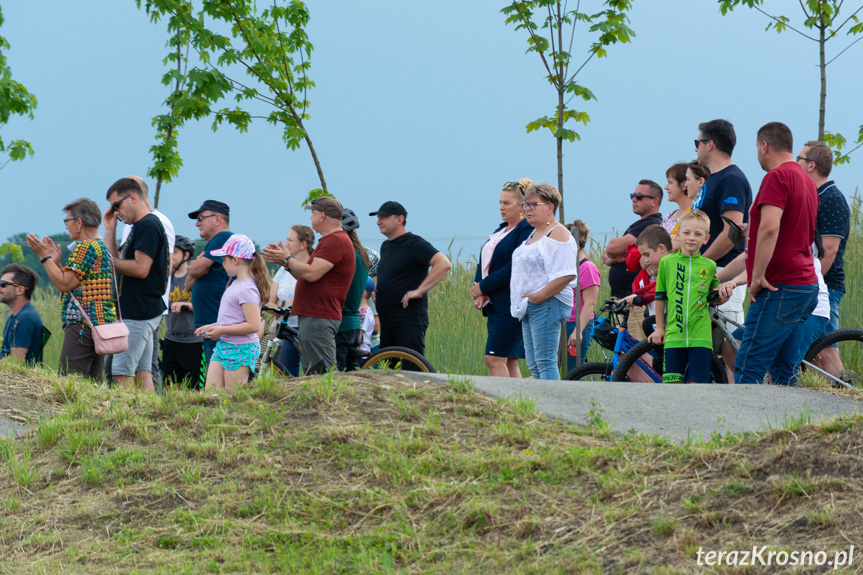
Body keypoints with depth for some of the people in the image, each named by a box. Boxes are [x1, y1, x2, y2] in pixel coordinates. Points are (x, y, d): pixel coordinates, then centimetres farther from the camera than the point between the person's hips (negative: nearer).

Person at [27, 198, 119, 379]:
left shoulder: (86, 247, -9)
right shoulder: (104, 247, 22)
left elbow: (65, 284, -14)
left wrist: (45, 257, -5)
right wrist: (56, 262, 22)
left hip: (83, 324, -11)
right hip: (102, 324, 11)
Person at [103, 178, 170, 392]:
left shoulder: (148, 226, -13)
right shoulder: (141, 226, 19)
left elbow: (141, 268, -22)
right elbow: (119, 267, 19)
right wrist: (110, 230, 15)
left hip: (138, 314, -10)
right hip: (143, 312, 10)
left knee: (122, 374, -12)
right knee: (142, 372, 8)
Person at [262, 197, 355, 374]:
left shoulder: (336, 241, -15)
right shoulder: (330, 240, 22)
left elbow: (311, 274, -23)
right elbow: (305, 275, 21)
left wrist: (287, 259, -10)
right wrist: (284, 260, 10)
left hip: (319, 319, -12)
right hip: (311, 316, 12)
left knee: (322, 374, -13)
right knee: (311, 374, 13)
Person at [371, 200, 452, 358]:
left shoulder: (415, 244, -9)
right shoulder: (386, 246, 18)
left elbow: (444, 264, -22)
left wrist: (419, 290, -23)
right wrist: (378, 290, 17)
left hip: (409, 323, -9)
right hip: (387, 322, 9)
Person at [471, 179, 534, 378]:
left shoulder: (527, 231, -10)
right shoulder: (502, 229, 19)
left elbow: (515, 267, -19)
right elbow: (485, 262, 18)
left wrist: (484, 287, -14)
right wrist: (479, 290, 0)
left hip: (511, 307, -9)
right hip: (495, 306, 9)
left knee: (494, 360, -14)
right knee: (509, 363, 7)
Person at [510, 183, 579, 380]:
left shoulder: (558, 234, -10)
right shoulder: (534, 235, 20)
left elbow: (567, 275, -20)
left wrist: (540, 295, -21)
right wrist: (523, 301, 16)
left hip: (548, 305, -10)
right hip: (529, 306, 10)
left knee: (545, 362, -13)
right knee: (533, 366, 8)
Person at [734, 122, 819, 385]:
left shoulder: (777, 177, -11)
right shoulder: (805, 179, 20)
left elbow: (769, 228, -25)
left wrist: (758, 277, -20)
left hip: (780, 290, -10)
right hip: (805, 283, 10)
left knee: (747, 370, -12)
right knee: (786, 372, 10)